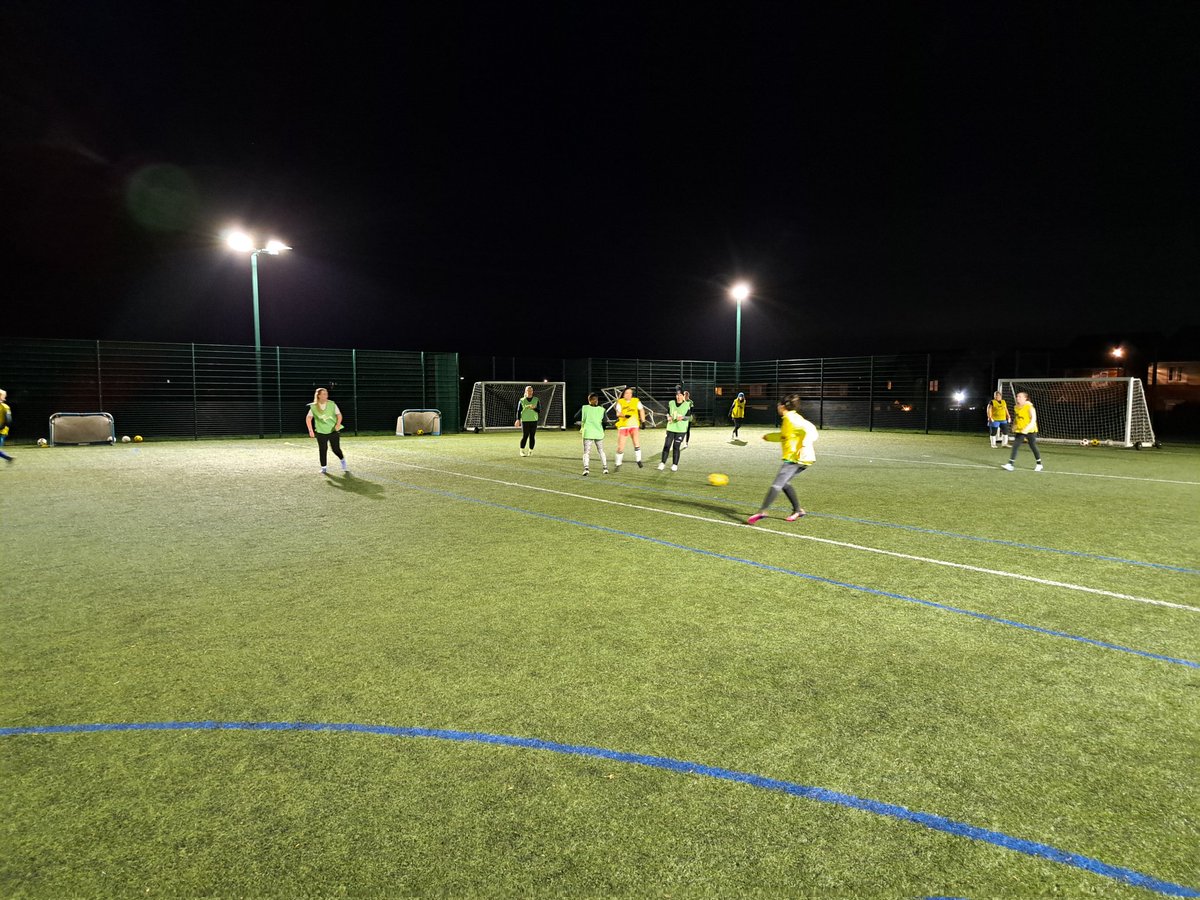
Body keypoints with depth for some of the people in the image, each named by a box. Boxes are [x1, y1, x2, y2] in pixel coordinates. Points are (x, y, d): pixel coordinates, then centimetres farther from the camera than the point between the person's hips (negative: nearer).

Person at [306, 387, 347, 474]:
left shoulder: (332, 404, -4)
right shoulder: (313, 407, -3)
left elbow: (339, 414, 2)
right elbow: (308, 418, 4)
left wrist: (338, 424, -14)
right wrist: (311, 430, -4)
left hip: (333, 430, 0)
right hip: (321, 432, 0)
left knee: (336, 449, -1)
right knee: (322, 450, 0)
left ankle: (343, 461, 27)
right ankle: (323, 468, 12)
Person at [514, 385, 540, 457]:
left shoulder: (536, 400, 9)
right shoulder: (522, 400, 4)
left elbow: (538, 410, 4)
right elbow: (518, 411, 2)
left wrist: (534, 408, -16)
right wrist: (518, 420, -9)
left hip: (534, 420, 2)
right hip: (525, 421, -2)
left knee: (532, 436, 1)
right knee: (525, 436, -6)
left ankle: (530, 451, 10)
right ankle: (522, 451, 4)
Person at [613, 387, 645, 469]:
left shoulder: (636, 401, 1)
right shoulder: (620, 402, -3)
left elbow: (641, 410, 14)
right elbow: (618, 413, -15)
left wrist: (643, 421, 12)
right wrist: (625, 415, -35)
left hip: (634, 425, 1)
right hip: (623, 426, -1)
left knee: (636, 442, -16)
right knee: (620, 447, 0)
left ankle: (638, 460, 3)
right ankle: (618, 464, 16)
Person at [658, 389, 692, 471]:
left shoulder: (687, 405, -1)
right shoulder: (671, 403, 6)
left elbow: (689, 416, -5)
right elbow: (667, 413, 14)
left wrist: (682, 417, -26)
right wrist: (668, 417, -8)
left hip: (681, 429, -2)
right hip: (670, 428, 2)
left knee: (676, 446, -1)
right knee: (666, 445, -3)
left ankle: (675, 465, 12)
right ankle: (663, 463, 7)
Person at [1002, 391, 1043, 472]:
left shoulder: (1029, 407, -15)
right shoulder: (1016, 407, 5)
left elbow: (1033, 418, -21)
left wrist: (1027, 428, -31)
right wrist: (1014, 426, 13)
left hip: (1030, 431, -5)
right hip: (1019, 430, 5)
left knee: (1033, 446, 7)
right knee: (1015, 446, -6)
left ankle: (1039, 464, 25)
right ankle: (1010, 464, -10)